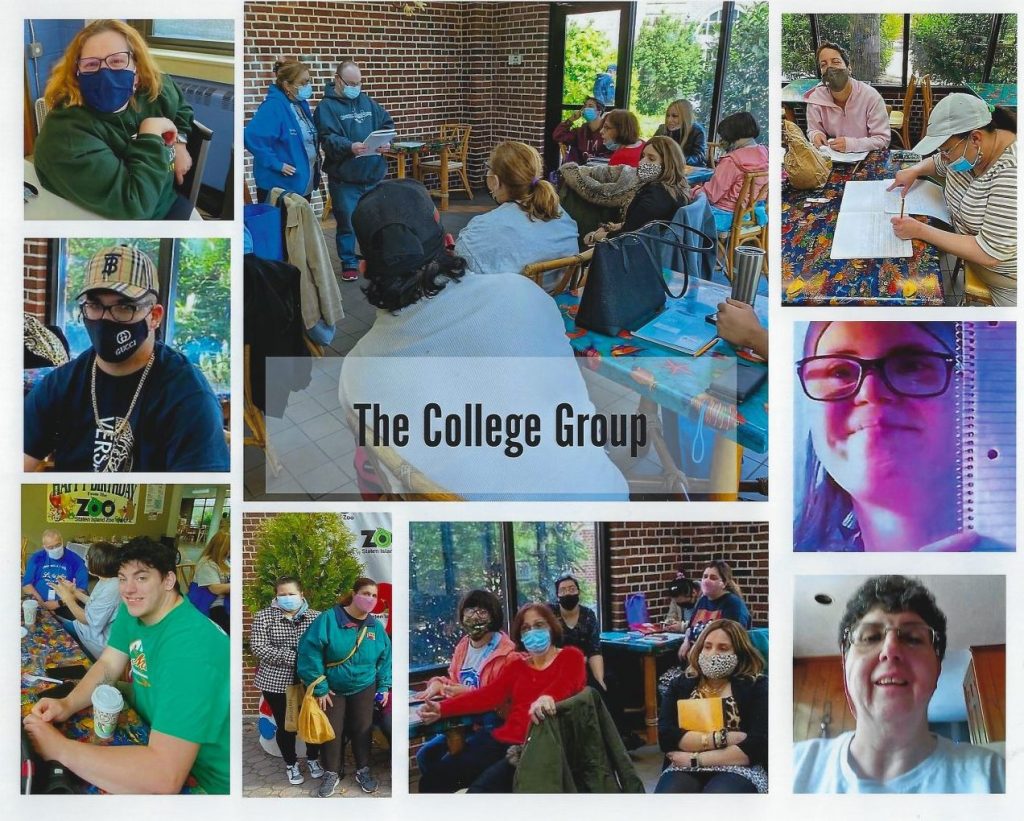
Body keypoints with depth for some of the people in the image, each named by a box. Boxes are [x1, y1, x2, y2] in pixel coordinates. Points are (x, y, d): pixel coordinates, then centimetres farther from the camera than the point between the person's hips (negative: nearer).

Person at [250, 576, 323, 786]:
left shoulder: (315, 617, 0)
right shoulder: (264, 616, -5)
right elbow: (258, 647, -14)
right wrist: (292, 657, -21)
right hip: (276, 682, -1)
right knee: (285, 725, 8)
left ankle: (313, 758, 36)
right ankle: (291, 764, 30)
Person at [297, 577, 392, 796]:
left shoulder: (375, 626, -6)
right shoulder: (329, 619, -21)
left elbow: (385, 657, 7)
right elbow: (310, 652, -23)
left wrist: (385, 686, 0)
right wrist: (319, 688, -21)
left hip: (364, 688, 3)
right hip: (332, 689, -3)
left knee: (362, 729, 10)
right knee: (332, 731, 4)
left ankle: (363, 770, 28)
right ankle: (332, 773, 22)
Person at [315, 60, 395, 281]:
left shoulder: (368, 102, 11)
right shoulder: (327, 107, -6)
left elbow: (387, 123, 13)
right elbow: (328, 138, -18)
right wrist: (350, 147, -34)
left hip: (373, 174, 5)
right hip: (344, 177, -5)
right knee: (347, 223, 2)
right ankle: (349, 264, 14)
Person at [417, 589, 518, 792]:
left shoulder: (507, 653, -15)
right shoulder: (463, 646, 11)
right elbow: (454, 681, 25)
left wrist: (470, 693, -25)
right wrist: (438, 684, 2)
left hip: (491, 728, -8)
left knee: (444, 768, -20)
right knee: (425, 756, -5)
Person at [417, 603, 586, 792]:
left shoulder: (570, 657, 6)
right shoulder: (517, 665, 24)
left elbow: (566, 683, -17)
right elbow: (487, 695, 11)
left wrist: (547, 697, -42)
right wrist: (442, 709, -4)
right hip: (504, 741, 6)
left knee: (483, 786, -29)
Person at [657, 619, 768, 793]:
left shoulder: (756, 687, 7)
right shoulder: (681, 685, 15)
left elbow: (758, 745, -6)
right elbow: (666, 736, 1)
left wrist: (696, 759, -9)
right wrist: (720, 738, -10)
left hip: (738, 770, -2)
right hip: (685, 770, 2)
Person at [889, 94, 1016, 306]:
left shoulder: (1012, 174, -34)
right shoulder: (970, 150, -7)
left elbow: (989, 253, -34)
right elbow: (937, 163, 18)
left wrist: (920, 231, -28)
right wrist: (914, 171, -4)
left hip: (1008, 278, -7)